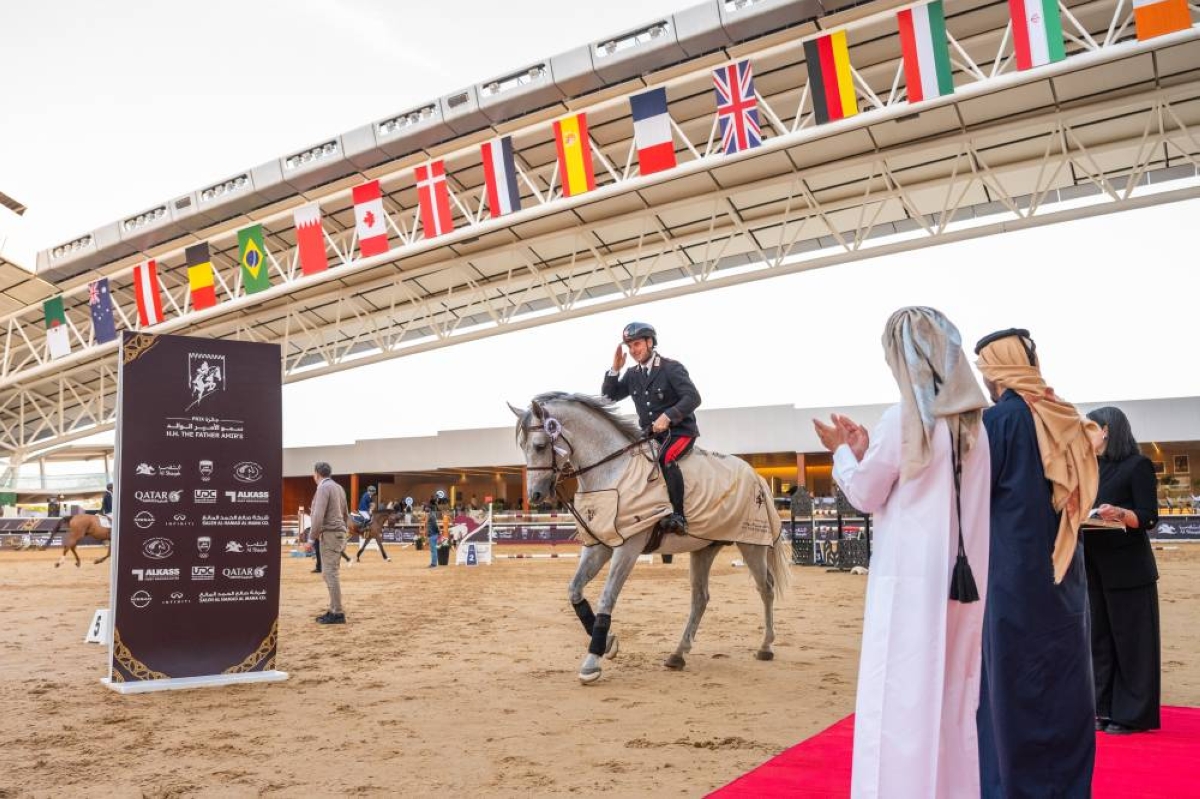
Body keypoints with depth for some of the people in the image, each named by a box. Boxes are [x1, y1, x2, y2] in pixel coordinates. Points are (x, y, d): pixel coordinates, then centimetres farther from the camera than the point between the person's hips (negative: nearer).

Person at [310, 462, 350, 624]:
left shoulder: (324, 488, -10)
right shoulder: (338, 487, 18)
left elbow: (318, 515, -19)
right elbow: (346, 515, 21)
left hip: (329, 534, -9)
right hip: (339, 533, 9)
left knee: (331, 574, -8)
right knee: (330, 573, 13)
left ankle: (338, 613, -8)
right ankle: (333, 610, 17)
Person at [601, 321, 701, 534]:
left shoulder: (671, 368, -8)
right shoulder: (632, 375, 9)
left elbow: (693, 398, -17)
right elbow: (609, 397, 10)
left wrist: (668, 416, -30)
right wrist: (615, 369, -3)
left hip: (679, 431, -7)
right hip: (650, 434, 7)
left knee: (665, 457, -34)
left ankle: (678, 515, -30)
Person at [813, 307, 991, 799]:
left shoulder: (903, 419, -14)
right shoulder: (974, 423, 6)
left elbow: (865, 495, -4)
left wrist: (843, 453, 13)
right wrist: (867, 450, 16)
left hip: (911, 579, -7)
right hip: (964, 578, 7)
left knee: (903, 697, 1)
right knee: (953, 694, 16)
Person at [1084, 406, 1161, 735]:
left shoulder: (1138, 465, -5)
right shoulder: (1094, 468, 15)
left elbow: (1149, 518, -11)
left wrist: (1119, 514, -28)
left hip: (1128, 569, -7)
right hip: (1094, 567, 7)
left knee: (1130, 641, 0)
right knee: (1099, 639, 9)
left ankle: (1133, 714, 6)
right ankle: (1105, 708, 16)